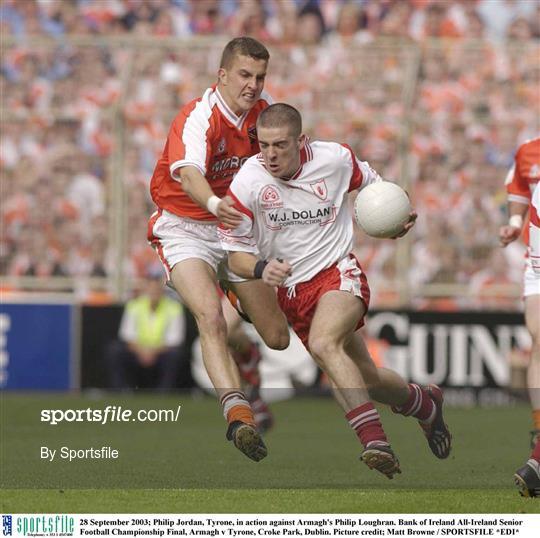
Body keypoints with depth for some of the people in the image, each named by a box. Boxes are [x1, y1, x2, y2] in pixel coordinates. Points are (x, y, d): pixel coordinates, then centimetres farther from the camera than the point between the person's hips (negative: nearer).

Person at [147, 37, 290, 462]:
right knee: (210, 317, -30)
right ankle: (238, 414, -41)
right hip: (186, 230, -6)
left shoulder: (262, 109, -3)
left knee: (277, 338, 5)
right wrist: (214, 203, -64)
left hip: (235, 228, 6)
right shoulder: (199, 117, -23)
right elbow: (188, 171, -44)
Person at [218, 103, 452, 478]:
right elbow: (236, 253, -7)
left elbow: (370, 182, 13)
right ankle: (425, 404, 39)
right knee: (365, 379, 10)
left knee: (323, 343, -33)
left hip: (340, 272, -3)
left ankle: (374, 439, -35)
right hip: (292, 290, 3)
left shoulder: (334, 159, -11)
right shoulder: (246, 184, -14)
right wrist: (261, 269, -28)